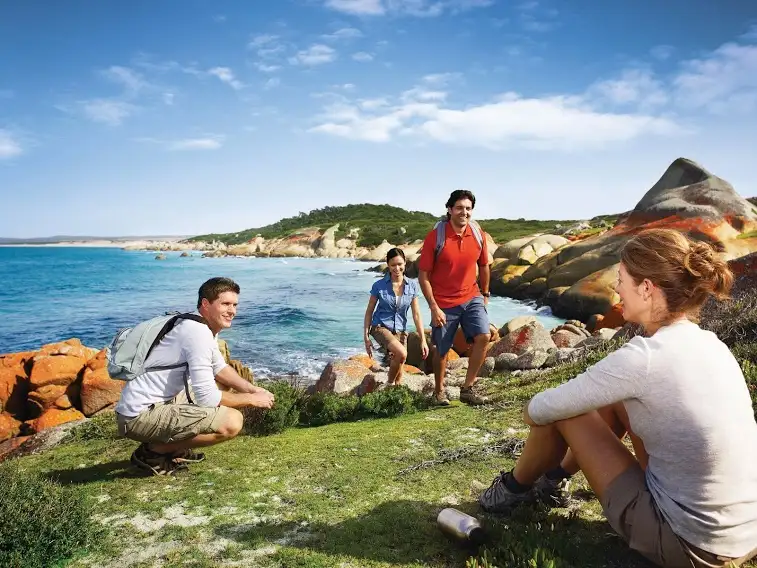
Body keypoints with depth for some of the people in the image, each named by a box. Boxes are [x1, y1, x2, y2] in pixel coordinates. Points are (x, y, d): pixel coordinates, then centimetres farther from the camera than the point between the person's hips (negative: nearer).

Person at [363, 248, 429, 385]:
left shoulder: (412, 285, -2)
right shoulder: (379, 285, -8)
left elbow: (416, 314, 2)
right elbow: (369, 312, 1)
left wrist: (423, 340, -1)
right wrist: (366, 337, -2)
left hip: (400, 330, 4)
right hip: (380, 327, -3)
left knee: (399, 368, 4)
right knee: (401, 353, -28)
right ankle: (390, 385, -4)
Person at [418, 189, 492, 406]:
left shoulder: (478, 234, -3)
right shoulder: (436, 236, -15)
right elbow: (423, 274, -12)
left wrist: (485, 294, 17)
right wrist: (434, 308, -15)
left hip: (471, 297, 3)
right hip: (443, 303, -3)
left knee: (483, 337, -14)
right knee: (442, 349, 8)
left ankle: (468, 388, 2)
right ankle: (439, 392, 32)